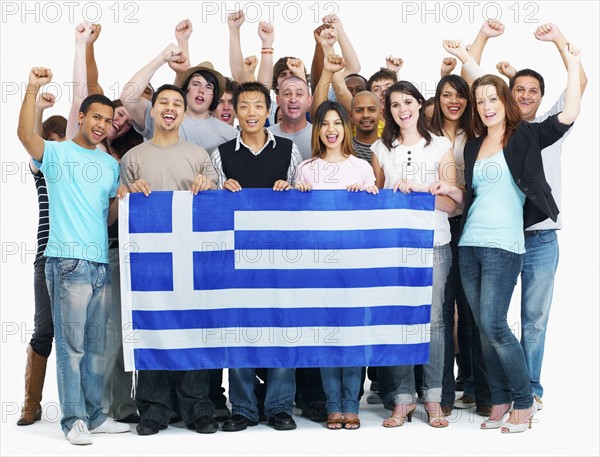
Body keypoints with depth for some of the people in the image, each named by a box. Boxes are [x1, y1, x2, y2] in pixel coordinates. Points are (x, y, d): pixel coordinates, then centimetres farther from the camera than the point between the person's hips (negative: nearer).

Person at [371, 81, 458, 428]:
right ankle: (403, 398, 6)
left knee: (432, 319, -4)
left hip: (434, 243, -1)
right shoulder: (381, 150, 12)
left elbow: (451, 203, 1)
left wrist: (418, 187, -13)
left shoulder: (441, 146, 7)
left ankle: (433, 398, 5)